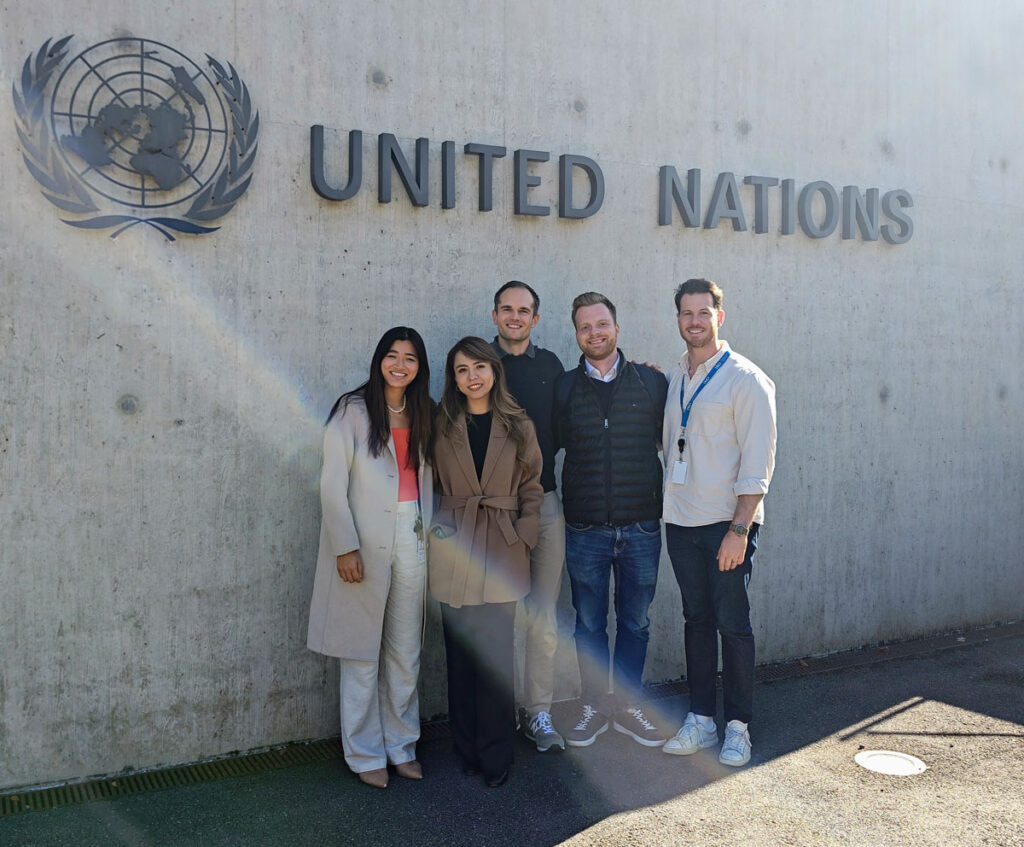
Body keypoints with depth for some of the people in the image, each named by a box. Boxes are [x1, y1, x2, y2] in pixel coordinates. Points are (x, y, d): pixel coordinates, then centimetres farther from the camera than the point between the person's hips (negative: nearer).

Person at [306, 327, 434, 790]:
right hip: (365, 542, -4)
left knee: (406, 651, 11)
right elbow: (333, 485, -8)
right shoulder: (353, 410, -5)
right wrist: (345, 547, -12)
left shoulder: (422, 414, 10)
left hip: (411, 542, 5)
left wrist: (430, 532, 6)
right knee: (362, 654, 3)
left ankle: (401, 745, 26)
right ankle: (365, 754, 17)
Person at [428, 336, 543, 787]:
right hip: (453, 551, 1)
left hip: (502, 550, -1)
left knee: (495, 655, -2)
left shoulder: (517, 425, 5)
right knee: (460, 654, 7)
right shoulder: (442, 427, 6)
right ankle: (466, 750, 22)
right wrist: (436, 529, 0)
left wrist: (522, 535, -1)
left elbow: (532, 487, 7)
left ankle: (495, 756, 12)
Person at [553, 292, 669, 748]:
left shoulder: (651, 381, 3)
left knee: (634, 621, 12)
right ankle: (593, 706, 27)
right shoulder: (564, 387, 3)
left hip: (641, 526, 0)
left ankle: (628, 705, 29)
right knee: (589, 624, 10)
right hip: (585, 529, 0)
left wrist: (667, 506, 6)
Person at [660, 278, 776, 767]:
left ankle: (738, 726, 16)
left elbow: (757, 463, -12)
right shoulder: (674, 380, 12)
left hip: (727, 521, -5)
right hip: (680, 520, 6)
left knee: (732, 623, 2)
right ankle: (700, 720, 22)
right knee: (696, 620, 12)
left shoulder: (745, 379, -7)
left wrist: (739, 529, -17)